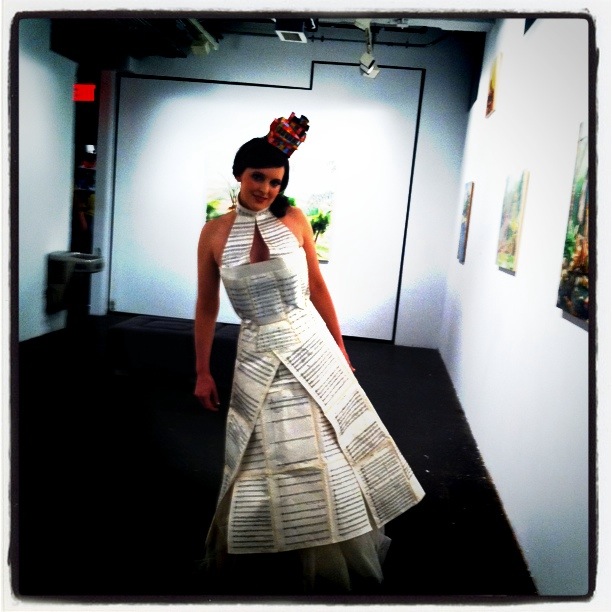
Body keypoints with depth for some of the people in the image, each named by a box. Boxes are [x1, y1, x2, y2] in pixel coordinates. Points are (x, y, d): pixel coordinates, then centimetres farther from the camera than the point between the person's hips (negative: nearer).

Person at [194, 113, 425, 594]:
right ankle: (258, 555, 37)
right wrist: (203, 372, 5)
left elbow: (318, 287, 4)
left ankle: (338, 558, 34)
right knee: (266, 459, 10)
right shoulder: (214, 233, -4)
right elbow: (207, 306, 2)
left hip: (311, 347, 1)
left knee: (330, 452, 10)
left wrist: (340, 349, 7)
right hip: (257, 356, -1)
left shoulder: (295, 221, -3)